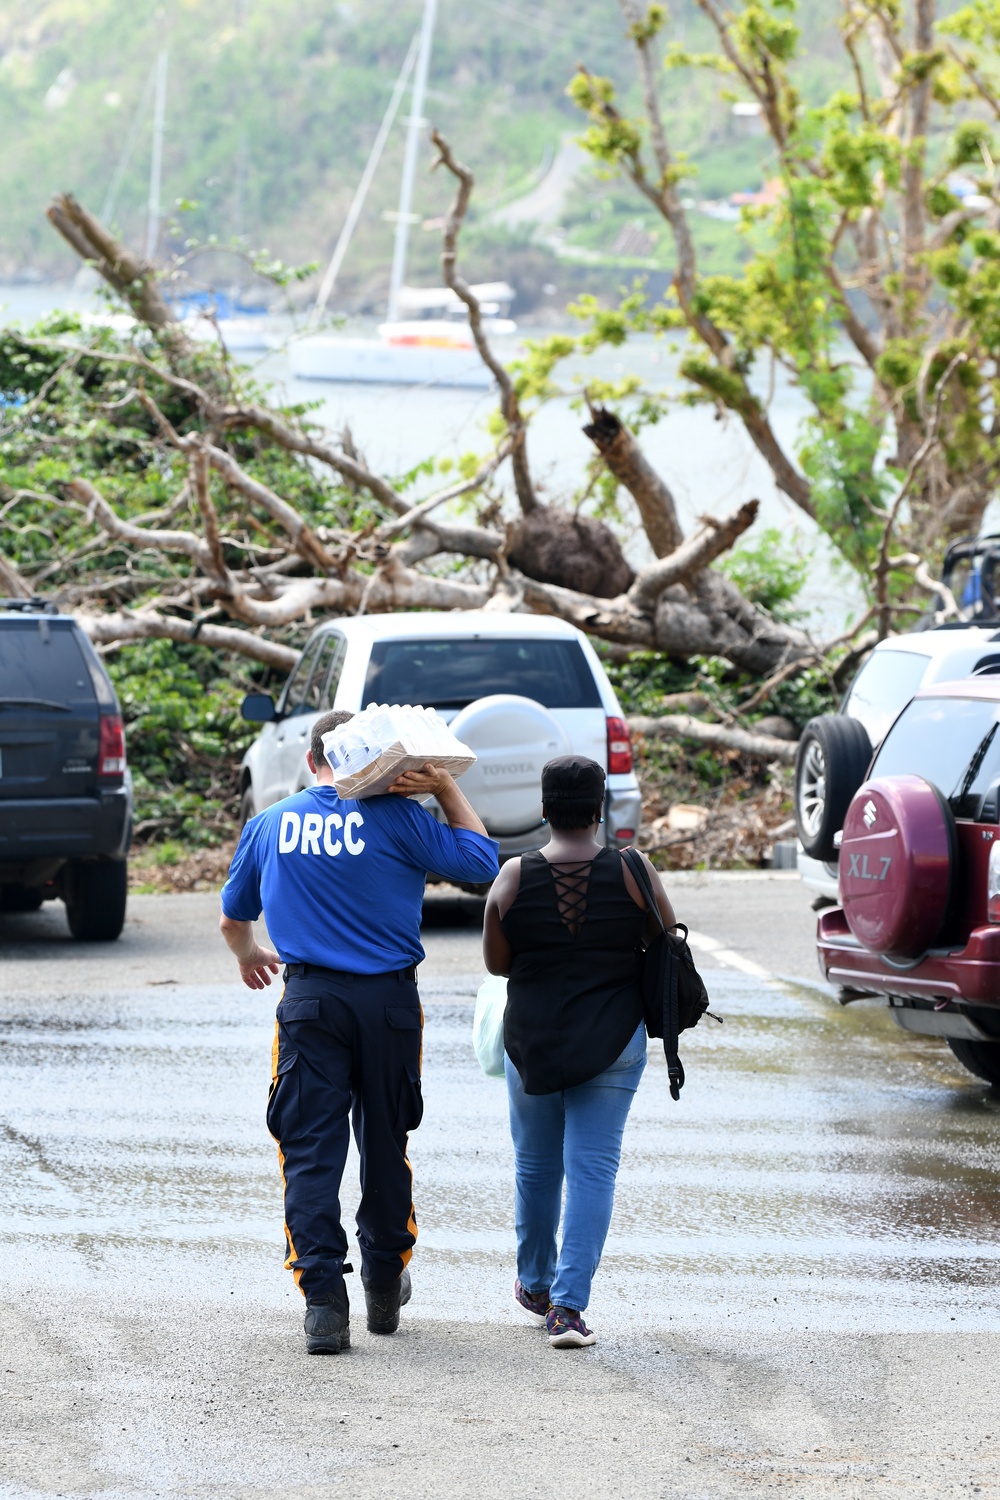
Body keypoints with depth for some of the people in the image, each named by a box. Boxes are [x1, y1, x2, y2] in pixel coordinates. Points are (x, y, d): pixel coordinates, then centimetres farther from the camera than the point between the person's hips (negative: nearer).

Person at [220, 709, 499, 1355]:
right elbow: (480, 860, 1)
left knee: (310, 1151, 0)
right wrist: (447, 788, 4)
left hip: (310, 1001, 0)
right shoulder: (395, 817, -5)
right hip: (390, 1000, 0)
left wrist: (249, 956, 41)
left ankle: (324, 1299, -13)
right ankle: (385, 1288, 28)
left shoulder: (270, 826, 6)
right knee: (386, 1144, 15)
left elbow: (233, 919, 20)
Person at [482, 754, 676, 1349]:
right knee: (593, 1168, 0)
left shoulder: (515, 877, -8)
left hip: (532, 1038, 1)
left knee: (536, 1165, 18)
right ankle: (569, 1305, -9)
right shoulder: (631, 871, -11)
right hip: (613, 1042, -1)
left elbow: (496, 961, 0)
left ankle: (536, 1285, 35)